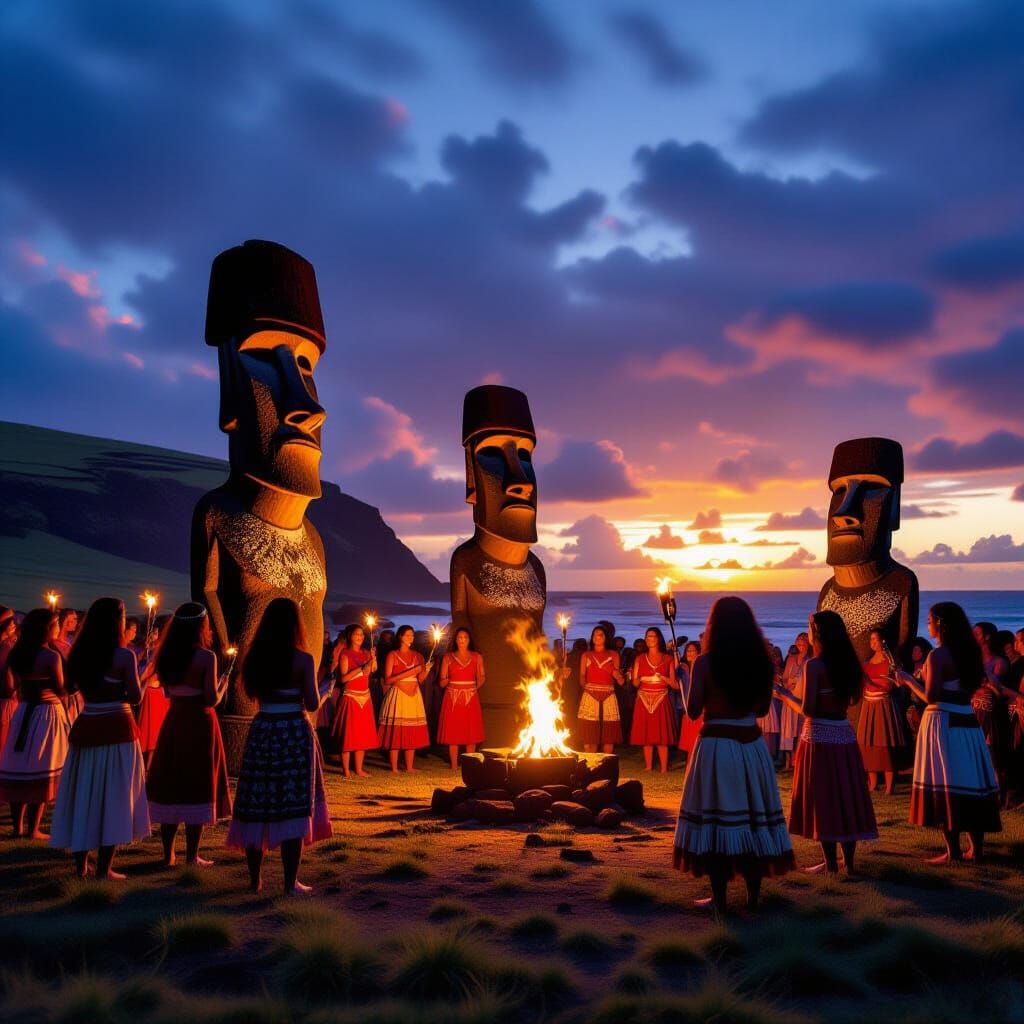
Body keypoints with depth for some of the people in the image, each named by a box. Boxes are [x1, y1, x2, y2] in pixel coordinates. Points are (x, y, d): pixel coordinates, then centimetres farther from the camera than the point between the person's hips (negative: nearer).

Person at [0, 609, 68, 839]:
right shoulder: (51, 656, -15)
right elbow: (61, 691, -14)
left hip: (23, 714, 6)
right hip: (47, 714, -6)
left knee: (20, 771, 10)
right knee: (41, 774, 2)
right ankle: (33, 829, 7)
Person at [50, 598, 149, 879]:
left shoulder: (79, 654, 3)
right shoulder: (124, 655, -11)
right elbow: (136, 696, -11)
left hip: (85, 728, 5)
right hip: (117, 729, -5)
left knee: (83, 795, 13)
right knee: (114, 796, 4)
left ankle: (80, 863, 21)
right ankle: (104, 867, 7)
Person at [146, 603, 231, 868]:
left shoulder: (167, 655, 4)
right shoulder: (206, 657, -13)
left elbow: (168, 691, 11)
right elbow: (212, 699, -15)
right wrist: (223, 685, 4)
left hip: (173, 722, 5)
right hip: (200, 724, -5)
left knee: (170, 786, 12)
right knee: (197, 787, 4)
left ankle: (168, 854, 19)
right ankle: (192, 855, 9)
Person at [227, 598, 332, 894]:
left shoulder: (254, 657, 3)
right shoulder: (303, 659, -8)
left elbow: (252, 694, 12)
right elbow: (312, 704, -8)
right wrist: (324, 690, 12)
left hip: (261, 732, 4)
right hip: (294, 733, -4)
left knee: (257, 805, 10)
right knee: (293, 808, 2)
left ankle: (255, 879, 20)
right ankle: (291, 883, 6)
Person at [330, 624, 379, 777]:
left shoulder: (366, 653, 11)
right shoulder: (345, 654, -5)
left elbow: (374, 670, -4)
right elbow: (343, 678, -14)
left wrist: (373, 658, -20)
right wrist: (360, 669, -20)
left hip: (365, 697, 6)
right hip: (350, 697, -6)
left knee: (363, 733, 8)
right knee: (348, 733, -5)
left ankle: (359, 768, 15)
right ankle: (346, 769, 0)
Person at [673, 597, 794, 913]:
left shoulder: (705, 662, -10)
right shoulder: (762, 662, 1)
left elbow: (693, 711, -8)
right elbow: (762, 708, 10)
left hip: (715, 746, -3)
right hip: (752, 746, 4)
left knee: (715, 818, 4)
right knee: (754, 818, 12)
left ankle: (719, 898, 8)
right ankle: (753, 896, 20)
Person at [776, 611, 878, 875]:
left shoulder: (814, 664, -15)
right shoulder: (848, 662, 4)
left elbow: (807, 710, -17)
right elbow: (852, 700, 14)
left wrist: (785, 695, -2)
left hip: (818, 737, -6)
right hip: (844, 734, 6)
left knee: (822, 799, 3)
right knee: (846, 796, 12)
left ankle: (831, 863, 9)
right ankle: (848, 861, 18)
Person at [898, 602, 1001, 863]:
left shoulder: (937, 655, -13)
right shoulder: (969, 652, 9)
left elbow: (931, 697, -17)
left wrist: (909, 680, -3)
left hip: (942, 722, -8)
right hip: (967, 721, 8)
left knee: (944, 786, -2)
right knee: (970, 783, 11)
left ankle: (953, 851, -1)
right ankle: (977, 847, 18)